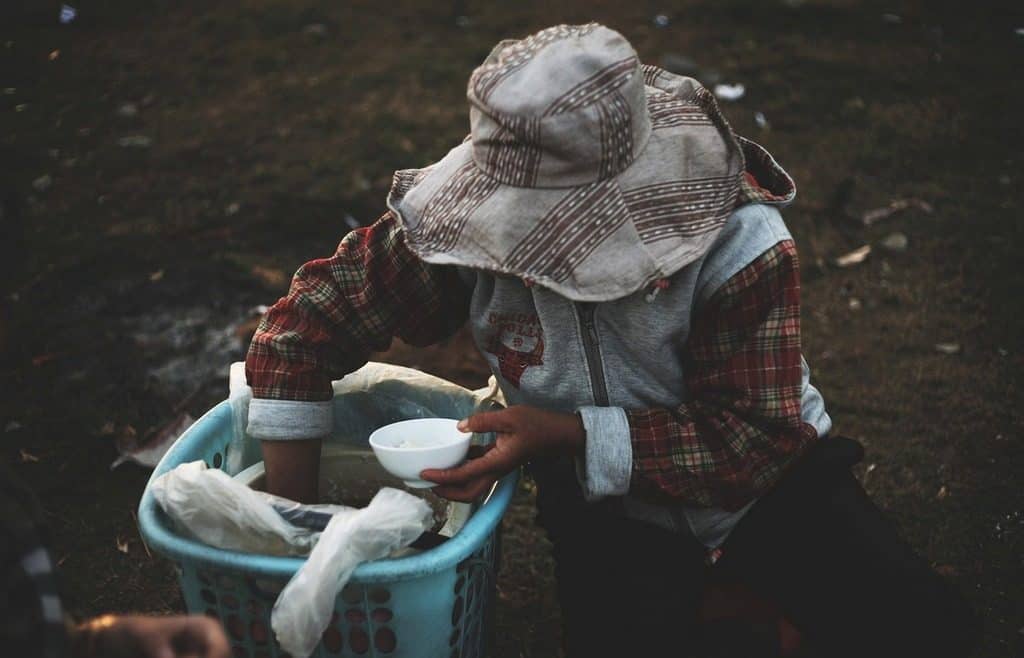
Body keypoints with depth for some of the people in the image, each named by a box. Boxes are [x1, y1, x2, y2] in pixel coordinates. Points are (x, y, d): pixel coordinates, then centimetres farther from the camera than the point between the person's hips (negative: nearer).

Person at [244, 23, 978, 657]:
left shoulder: (741, 245, -26)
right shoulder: (471, 215, -21)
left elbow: (756, 436, -25)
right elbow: (307, 318, -14)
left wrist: (571, 435, -34)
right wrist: (295, 514, -16)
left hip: (764, 477, 0)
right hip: (607, 502, 1)